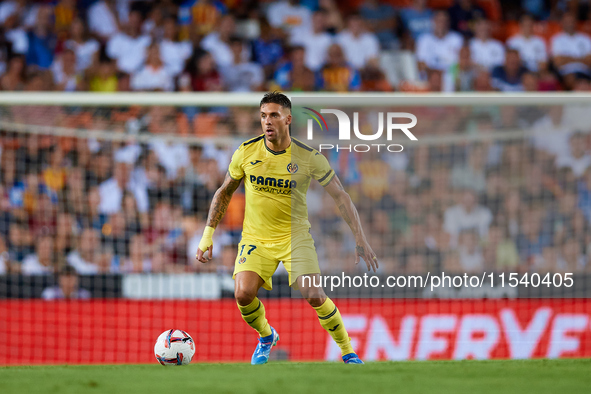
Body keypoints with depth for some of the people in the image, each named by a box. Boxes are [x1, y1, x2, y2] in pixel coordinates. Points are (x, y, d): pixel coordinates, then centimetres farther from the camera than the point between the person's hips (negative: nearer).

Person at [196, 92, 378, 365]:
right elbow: (224, 193, 9)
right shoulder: (246, 152, -6)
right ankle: (266, 337, 13)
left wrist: (360, 240, -12)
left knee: (314, 296, -18)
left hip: (295, 237, -1)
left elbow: (340, 197, -6)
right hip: (255, 238, 2)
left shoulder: (309, 158, -12)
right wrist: (208, 235, 5)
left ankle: (347, 352, 5)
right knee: (243, 294, -20)